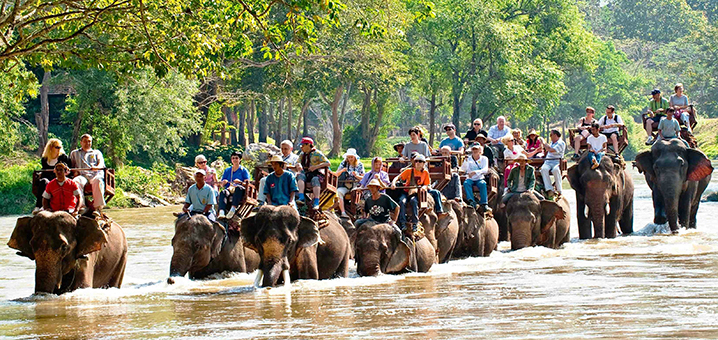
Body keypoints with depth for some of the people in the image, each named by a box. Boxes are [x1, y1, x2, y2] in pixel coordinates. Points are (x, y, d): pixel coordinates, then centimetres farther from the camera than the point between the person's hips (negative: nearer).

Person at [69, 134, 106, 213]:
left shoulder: (97, 152, 30)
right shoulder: (74, 153, 33)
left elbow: (101, 163, 12)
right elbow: (71, 165, 23)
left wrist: (97, 167, -13)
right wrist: (75, 171, -2)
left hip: (95, 174, 0)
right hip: (82, 175, 0)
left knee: (98, 181, -39)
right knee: (76, 181, -38)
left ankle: (98, 207, -45)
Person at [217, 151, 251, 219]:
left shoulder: (243, 170, 14)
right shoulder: (227, 170, 24)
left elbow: (247, 184, 4)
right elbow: (222, 184, 19)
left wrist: (240, 182, -16)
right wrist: (223, 182, -5)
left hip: (240, 193, -2)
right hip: (229, 189, 2)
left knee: (238, 188, -40)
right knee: (223, 192, -34)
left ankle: (233, 208, -53)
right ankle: (221, 212, -54)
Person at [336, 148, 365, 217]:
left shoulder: (360, 165, 7)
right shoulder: (343, 163, 7)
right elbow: (337, 174, 5)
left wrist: (356, 176, -12)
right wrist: (342, 171, -15)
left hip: (355, 186, 0)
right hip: (344, 186, 0)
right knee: (339, 192, -33)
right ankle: (343, 212, -38)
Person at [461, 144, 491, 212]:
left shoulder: (484, 159, 5)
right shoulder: (468, 159, 10)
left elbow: (485, 170, -12)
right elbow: (462, 170, 2)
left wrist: (475, 172, -28)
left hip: (479, 179, -1)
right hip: (470, 179, 1)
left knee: (482, 184, -35)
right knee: (466, 183, -32)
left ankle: (484, 204, -39)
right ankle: (472, 203, -44)